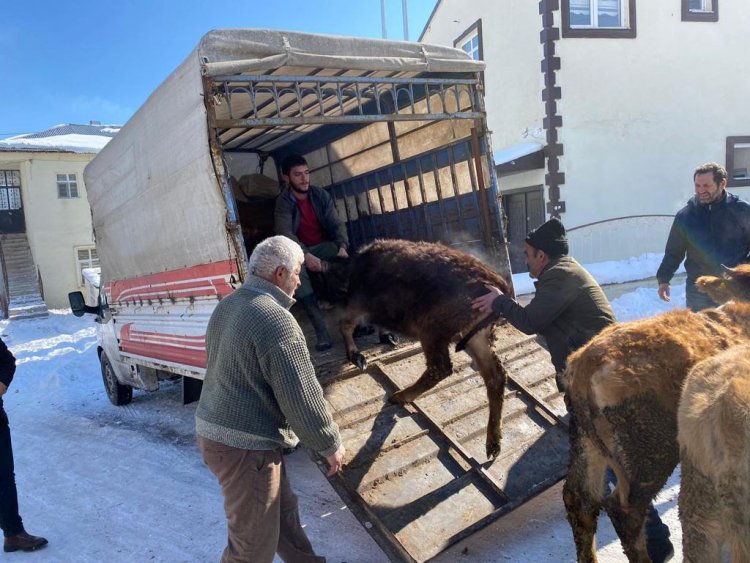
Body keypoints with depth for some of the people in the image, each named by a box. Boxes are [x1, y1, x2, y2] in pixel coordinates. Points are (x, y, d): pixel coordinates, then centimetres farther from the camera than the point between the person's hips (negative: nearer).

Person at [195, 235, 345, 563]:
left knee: (283, 508, 24)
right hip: (245, 445, -10)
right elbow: (302, 396, -20)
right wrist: (331, 444, -5)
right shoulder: (275, 320, -22)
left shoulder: (227, 306, 8)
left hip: (215, 431, 10)